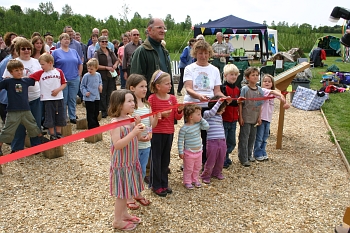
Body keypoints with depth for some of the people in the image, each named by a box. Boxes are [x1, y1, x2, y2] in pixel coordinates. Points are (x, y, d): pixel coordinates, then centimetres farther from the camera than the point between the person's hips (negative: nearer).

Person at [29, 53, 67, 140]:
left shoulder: (59, 72, 1)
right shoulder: (40, 73, 0)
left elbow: (64, 84, 2)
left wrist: (58, 90, -12)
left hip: (59, 98, 1)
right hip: (47, 99, -1)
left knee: (60, 117, 10)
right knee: (50, 118, 4)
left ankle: (59, 134, 25)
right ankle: (52, 135, 17)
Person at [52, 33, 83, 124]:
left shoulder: (74, 51, 11)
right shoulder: (56, 52, 1)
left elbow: (80, 64, 15)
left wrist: (79, 75, 6)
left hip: (74, 80, 3)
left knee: (73, 99, 9)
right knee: (63, 101, 3)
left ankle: (72, 117, 20)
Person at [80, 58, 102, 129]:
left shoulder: (98, 75, 4)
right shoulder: (86, 76, -11)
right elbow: (82, 86, -5)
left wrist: (100, 86, 3)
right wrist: (85, 92, -19)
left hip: (97, 97, 6)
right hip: (89, 98, -6)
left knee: (96, 112, 18)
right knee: (90, 113, -2)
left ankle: (96, 125, 35)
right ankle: (91, 127, 8)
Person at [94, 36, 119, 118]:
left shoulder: (111, 52, 13)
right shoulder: (97, 53, -4)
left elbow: (116, 60, 24)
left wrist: (115, 65, 1)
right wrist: (107, 67, -16)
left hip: (111, 75, 5)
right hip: (102, 76, -5)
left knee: (111, 93, 10)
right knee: (102, 94, 0)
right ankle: (103, 111, 8)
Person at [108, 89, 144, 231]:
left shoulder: (130, 118, 1)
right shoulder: (115, 122, -23)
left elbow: (135, 138, 8)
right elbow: (117, 145, -29)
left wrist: (138, 125, -9)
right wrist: (133, 132, -33)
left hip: (131, 160, 8)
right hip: (121, 163, -8)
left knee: (127, 190, 20)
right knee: (122, 192, 5)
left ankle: (124, 213, 38)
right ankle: (117, 221, 23)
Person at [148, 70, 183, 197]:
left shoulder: (172, 98, 3)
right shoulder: (152, 98, -11)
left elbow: (177, 117, 5)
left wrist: (180, 110, -16)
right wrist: (161, 115, -23)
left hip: (169, 132, 5)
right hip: (156, 133, -5)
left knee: (166, 159, 14)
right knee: (156, 159, 5)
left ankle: (164, 183, 28)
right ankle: (156, 185, 19)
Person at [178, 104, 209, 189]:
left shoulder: (198, 124, -1)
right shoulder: (184, 128, -20)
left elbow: (207, 126, -9)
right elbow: (180, 141, -15)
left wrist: (201, 119, -10)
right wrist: (181, 152, -14)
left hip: (199, 151, 6)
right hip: (189, 152, -6)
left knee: (197, 168, 20)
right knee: (188, 169, 8)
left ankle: (195, 180, 39)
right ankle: (187, 182, 26)